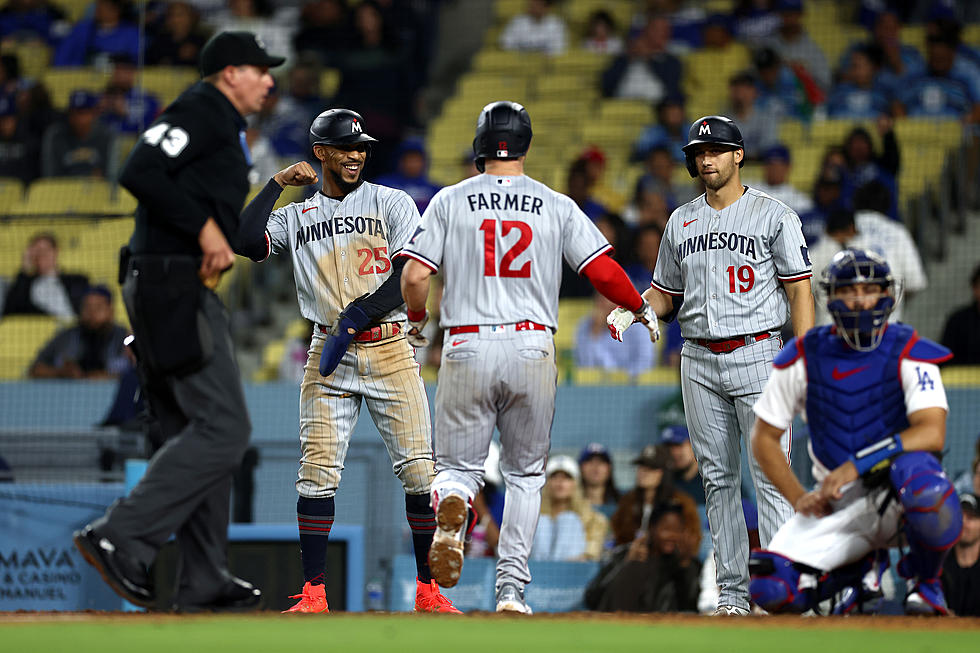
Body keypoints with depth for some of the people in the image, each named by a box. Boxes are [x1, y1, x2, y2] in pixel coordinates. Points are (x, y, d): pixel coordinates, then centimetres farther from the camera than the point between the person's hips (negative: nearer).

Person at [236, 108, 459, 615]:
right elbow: (247, 240, -4)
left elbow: (410, 275, -4)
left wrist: (358, 315, -16)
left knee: (418, 472, -7)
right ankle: (313, 593, -2)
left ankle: (427, 591, 2)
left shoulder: (392, 203, 8)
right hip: (328, 356, 1)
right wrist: (276, 185, 3)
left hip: (389, 349, -1)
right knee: (317, 473, -8)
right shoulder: (296, 217, 14)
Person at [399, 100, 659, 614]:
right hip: (532, 348, 1)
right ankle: (511, 588, 6)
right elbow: (603, 272, 1)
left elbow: (415, 274, -4)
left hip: (467, 346, -1)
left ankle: (449, 512, -29)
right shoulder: (556, 206, 5)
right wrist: (641, 308, 20)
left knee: (458, 466, 8)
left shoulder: (450, 200, 3)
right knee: (525, 474, 14)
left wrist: (416, 320, 16)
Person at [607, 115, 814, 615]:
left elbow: (799, 291, -3)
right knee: (718, 479, 5)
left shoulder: (773, 216, 0)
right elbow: (666, 295, 20)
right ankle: (732, 595, 9)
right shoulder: (681, 223, 14)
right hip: (699, 362, 5)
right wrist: (630, 310, -1)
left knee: (771, 478, -10)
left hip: (757, 354, -5)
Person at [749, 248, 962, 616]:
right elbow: (764, 437, 9)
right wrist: (798, 498, -5)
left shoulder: (908, 353, -6)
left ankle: (924, 582, -9)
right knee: (772, 589, -20)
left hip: (895, 489, -3)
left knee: (923, 485, -41)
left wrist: (857, 465, -29)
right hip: (838, 504, 3)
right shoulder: (804, 357, 1)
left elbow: (932, 433, -20)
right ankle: (859, 571, 13)